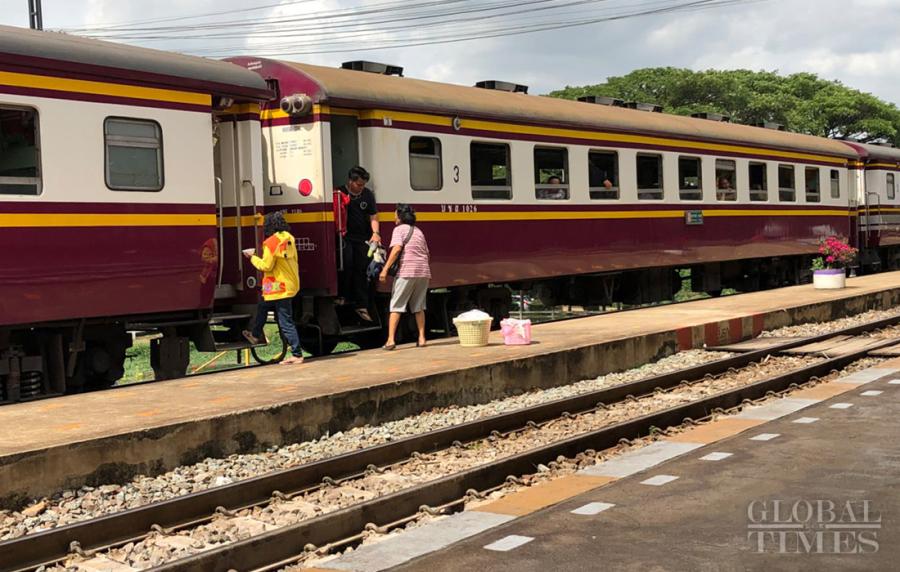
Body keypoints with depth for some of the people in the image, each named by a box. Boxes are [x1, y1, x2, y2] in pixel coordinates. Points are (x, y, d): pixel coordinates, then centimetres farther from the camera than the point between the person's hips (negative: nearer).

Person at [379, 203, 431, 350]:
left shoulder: (399, 229, 1)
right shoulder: (418, 230, 21)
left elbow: (396, 249, -15)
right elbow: (427, 254, 20)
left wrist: (385, 269, -18)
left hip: (406, 272, -6)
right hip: (424, 272, 6)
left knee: (396, 306, -2)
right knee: (418, 307, 17)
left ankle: (391, 339, -10)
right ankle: (421, 338, 13)